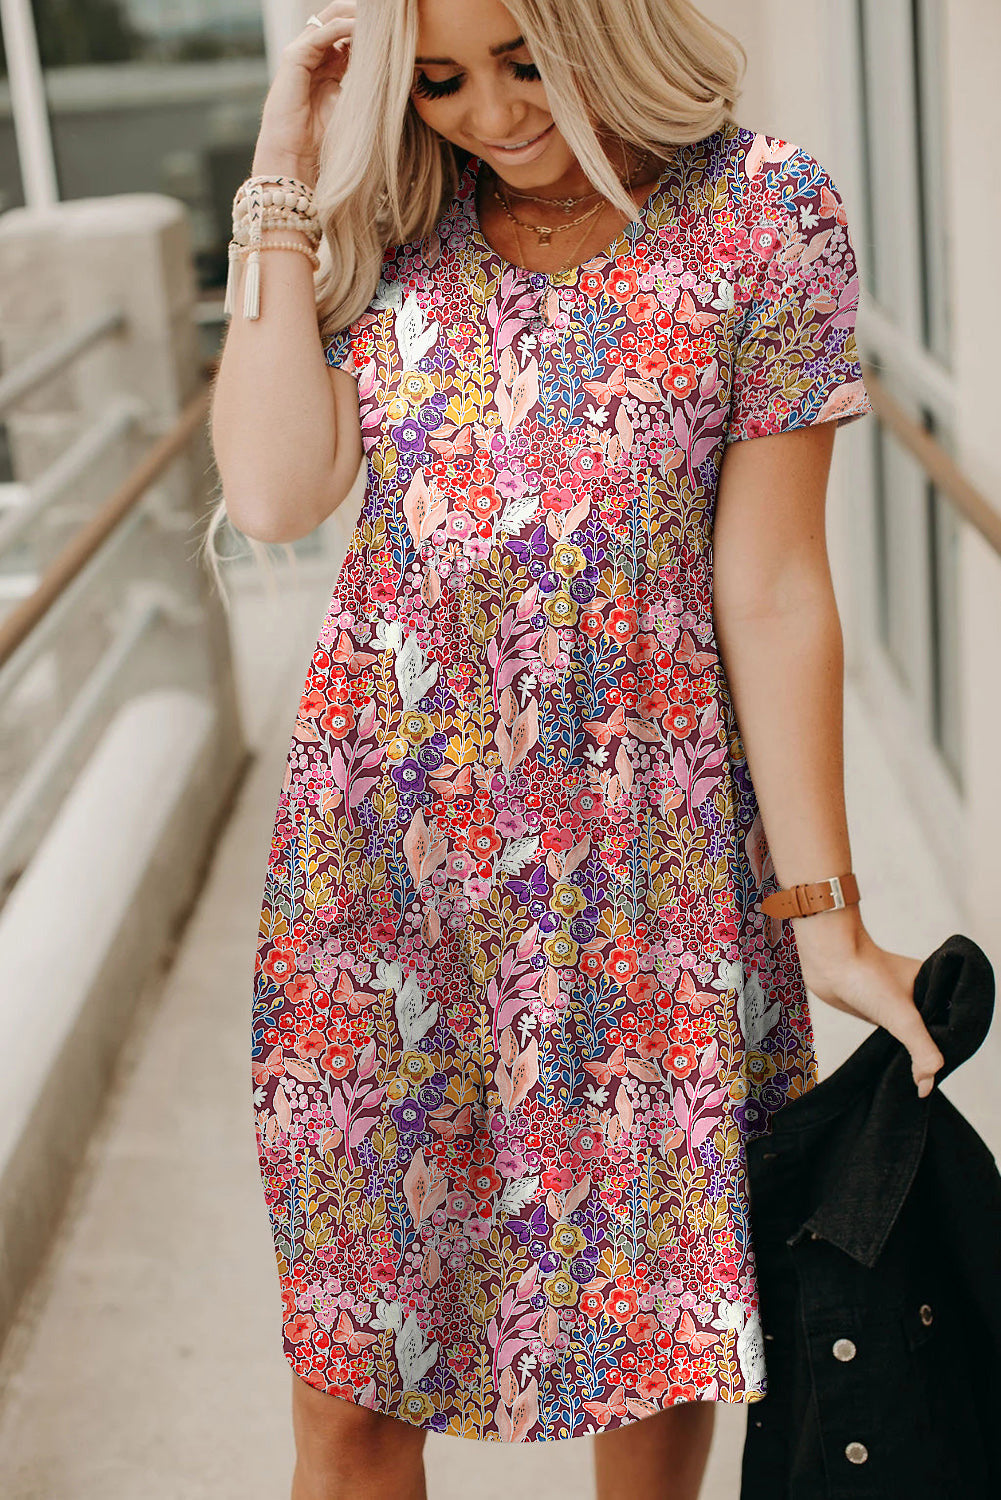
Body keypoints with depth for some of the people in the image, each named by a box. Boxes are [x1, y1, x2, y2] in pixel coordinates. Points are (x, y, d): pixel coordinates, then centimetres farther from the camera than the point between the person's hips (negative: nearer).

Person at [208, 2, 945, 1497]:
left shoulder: (764, 214, -6)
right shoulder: (383, 221, 4)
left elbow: (771, 592, -7)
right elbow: (273, 494, -10)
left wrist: (825, 916, -7)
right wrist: (285, 189, -8)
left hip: (645, 857, -1)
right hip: (382, 842, 2)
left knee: (657, 1318, 13)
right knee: (347, 1369, 8)